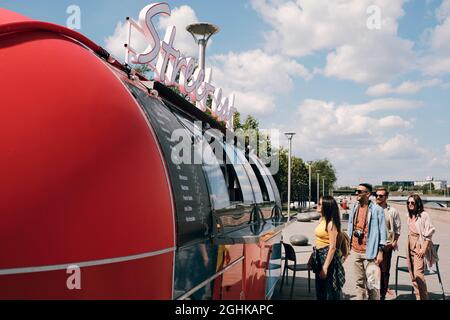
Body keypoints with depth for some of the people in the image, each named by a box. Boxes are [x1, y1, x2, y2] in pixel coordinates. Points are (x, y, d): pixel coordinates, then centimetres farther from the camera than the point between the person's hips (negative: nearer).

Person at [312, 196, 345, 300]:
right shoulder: (321, 220, 9)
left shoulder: (331, 223, -17)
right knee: (320, 290, 18)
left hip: (328, 256, -9)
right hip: (319, 256, 9)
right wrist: (313, 256, 16)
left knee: (330, 291, 3)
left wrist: (325, 268, -21)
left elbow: (332, 247, -20)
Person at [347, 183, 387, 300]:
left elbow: (382, 231, -6)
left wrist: (380, 251, -10)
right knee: (359, 282, 13)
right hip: (355, 251, 6)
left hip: (370, 252, -5)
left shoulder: (377, 209, -7)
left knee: (372, 283, -6)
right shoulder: (354, 208, 10)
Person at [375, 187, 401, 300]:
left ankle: (382, 295, 16)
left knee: (385, 271, 6)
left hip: (386, 245, -1)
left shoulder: (392, 211, 2)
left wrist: (395, 241, -1)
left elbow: (397, 228, 7)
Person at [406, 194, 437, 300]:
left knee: (418, 274, -13)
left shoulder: (424, 215, -10)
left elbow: (429, 233, -12)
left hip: (420, 247, -7)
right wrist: (408, 247, 17)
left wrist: (423, 248, -16)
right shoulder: (409, 216, 11)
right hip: (411, 247, 7)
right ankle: (418, 296, 20)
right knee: (413, 275, 10)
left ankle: (424, 297, -2)